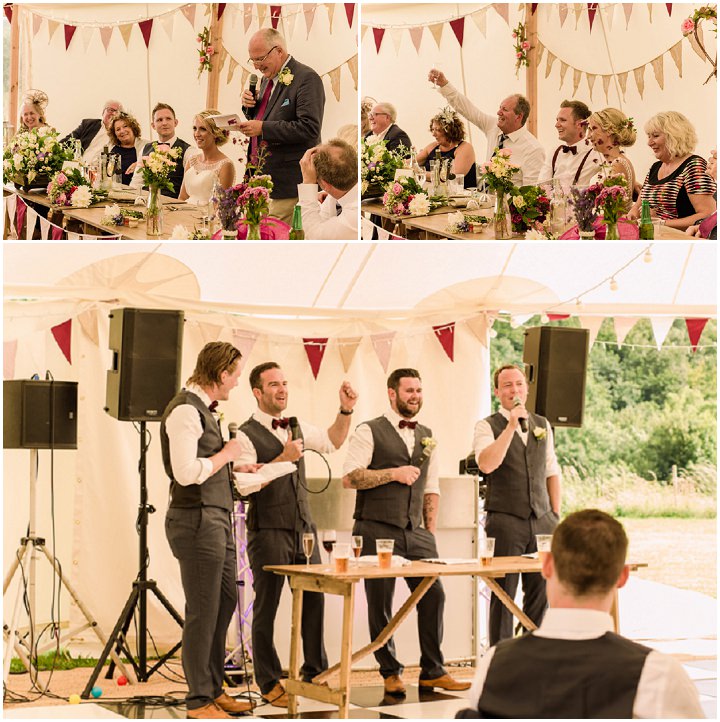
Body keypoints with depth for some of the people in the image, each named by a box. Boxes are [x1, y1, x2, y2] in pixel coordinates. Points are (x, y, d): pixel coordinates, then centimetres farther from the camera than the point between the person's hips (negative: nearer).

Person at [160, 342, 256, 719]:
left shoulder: (203, 408, 15)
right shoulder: (185, 410, -16)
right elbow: (186, 473, -24)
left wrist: (235, 469, 17)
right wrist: (226, 454, -12)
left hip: (217, 519, 10)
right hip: (197, 521, -10)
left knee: (225, 603, 17)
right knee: (202, 613, -3)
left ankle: (213, 690, 28)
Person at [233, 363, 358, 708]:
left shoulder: (296, 427, 13)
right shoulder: (246, 436, -10)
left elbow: (332, 441, 27)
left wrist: (346, 409, 12)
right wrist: (283, 457, -24)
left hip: (304, 527, 6)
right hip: (268, 532, -6)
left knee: (313, 599, 8)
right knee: (267, 606, 2)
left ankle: (315, 671, 21)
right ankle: (269, 683, 11)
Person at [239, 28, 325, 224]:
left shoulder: (307, 78, -12)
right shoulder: (268, 78, 17)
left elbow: (309, 128, -21)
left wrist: (263, 128, -22)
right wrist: (250, 106, 4)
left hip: (288, 181, -8)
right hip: (261, 177, 8)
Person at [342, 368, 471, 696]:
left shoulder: (427, 436, 16)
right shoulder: (369, 432, -2)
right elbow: (349, 478, -11)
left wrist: (431, 532, 11)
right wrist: (394, 473, -14)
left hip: (416, 533, 5)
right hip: (377, 531, -5)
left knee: (433, 595, -3)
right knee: (380, 604, 1)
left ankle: (433, 671, 8)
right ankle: (390, 672, 13)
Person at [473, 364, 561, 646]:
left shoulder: (542, 424, 15)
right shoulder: (487, 426, -1)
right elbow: (487, 464, -19)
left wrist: (555, 514, 12)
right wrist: (511, 426, -21)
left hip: (541, 520, 4)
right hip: (505, 520, -4)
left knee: (540, 592, 4)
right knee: (503, 594, -2)